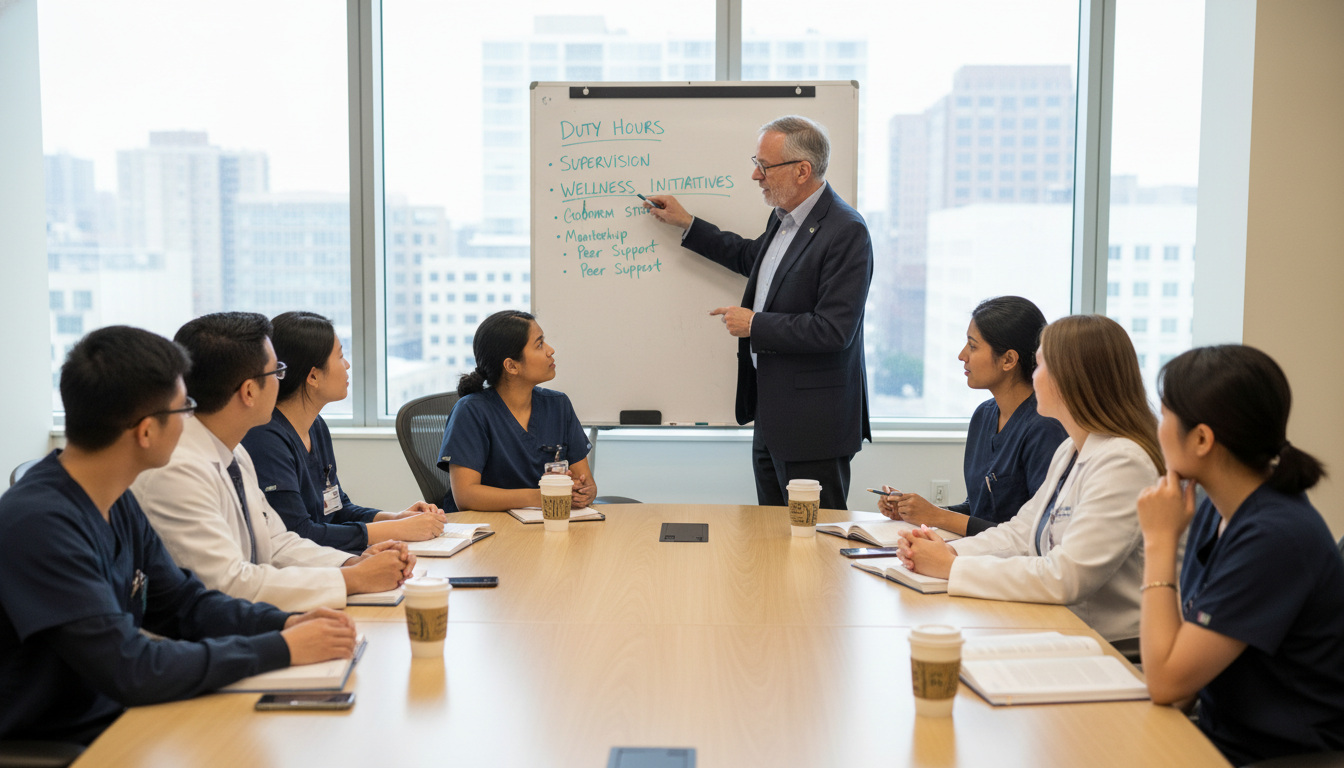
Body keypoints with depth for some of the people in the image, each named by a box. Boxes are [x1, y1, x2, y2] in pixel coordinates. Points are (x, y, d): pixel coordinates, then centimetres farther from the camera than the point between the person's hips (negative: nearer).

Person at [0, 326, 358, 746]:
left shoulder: (117, 502, 3)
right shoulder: (37, 522, -24)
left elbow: (184, 603, 13)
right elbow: (130, 671, -26)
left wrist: (285, 623, -4)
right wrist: (282, 649, -20)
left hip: (118, 720, 8)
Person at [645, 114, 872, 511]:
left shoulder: (846, 231, -20)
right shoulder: (784, 215, 9)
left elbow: (833, 330, -26)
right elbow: (753, 258, 31)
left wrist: (753, 324, -16)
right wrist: (686, 223, 29)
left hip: (814, 425, -10)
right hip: (772, 418, 10)